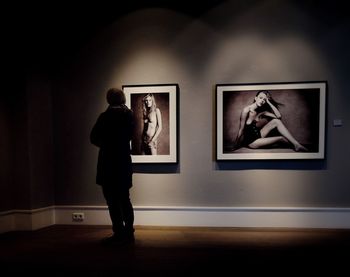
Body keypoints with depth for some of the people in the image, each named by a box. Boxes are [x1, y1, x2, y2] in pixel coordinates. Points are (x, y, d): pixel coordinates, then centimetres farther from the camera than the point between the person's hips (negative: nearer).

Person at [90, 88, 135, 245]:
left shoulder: (106, 116, -12)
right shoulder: (129, 115, 4)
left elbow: (94, 138, -6)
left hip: (109, 163, -6)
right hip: (125, 162, 6)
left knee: (113, 200, 1)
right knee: (125, 199, 14)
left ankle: (119, 234, 4)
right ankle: (129, 233, 19)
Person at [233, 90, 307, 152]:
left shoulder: (262, 111, 2)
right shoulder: (246, 110, -18)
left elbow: (279, 116, -9)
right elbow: (241, 130, -17)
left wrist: (269, 102, -9)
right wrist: (235, 148, -14)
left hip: (257, 135, 7)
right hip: (249, 141, -7)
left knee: (276, 121, -10)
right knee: (280, 138, -20)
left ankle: (297, 144, -15)